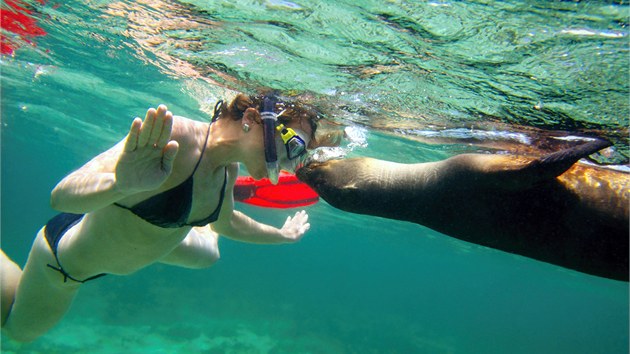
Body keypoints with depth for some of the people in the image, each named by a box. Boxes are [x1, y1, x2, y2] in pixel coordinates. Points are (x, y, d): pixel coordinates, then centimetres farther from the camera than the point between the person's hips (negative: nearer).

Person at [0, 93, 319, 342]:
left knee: (207, 254, 31)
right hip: (64, 256, -6)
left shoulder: (229, 168, -14)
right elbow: (61, 195, -44)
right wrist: (122, 184, -65)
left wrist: (282, 235, 16)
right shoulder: (173, 138, -39)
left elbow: (224, 222, 7)